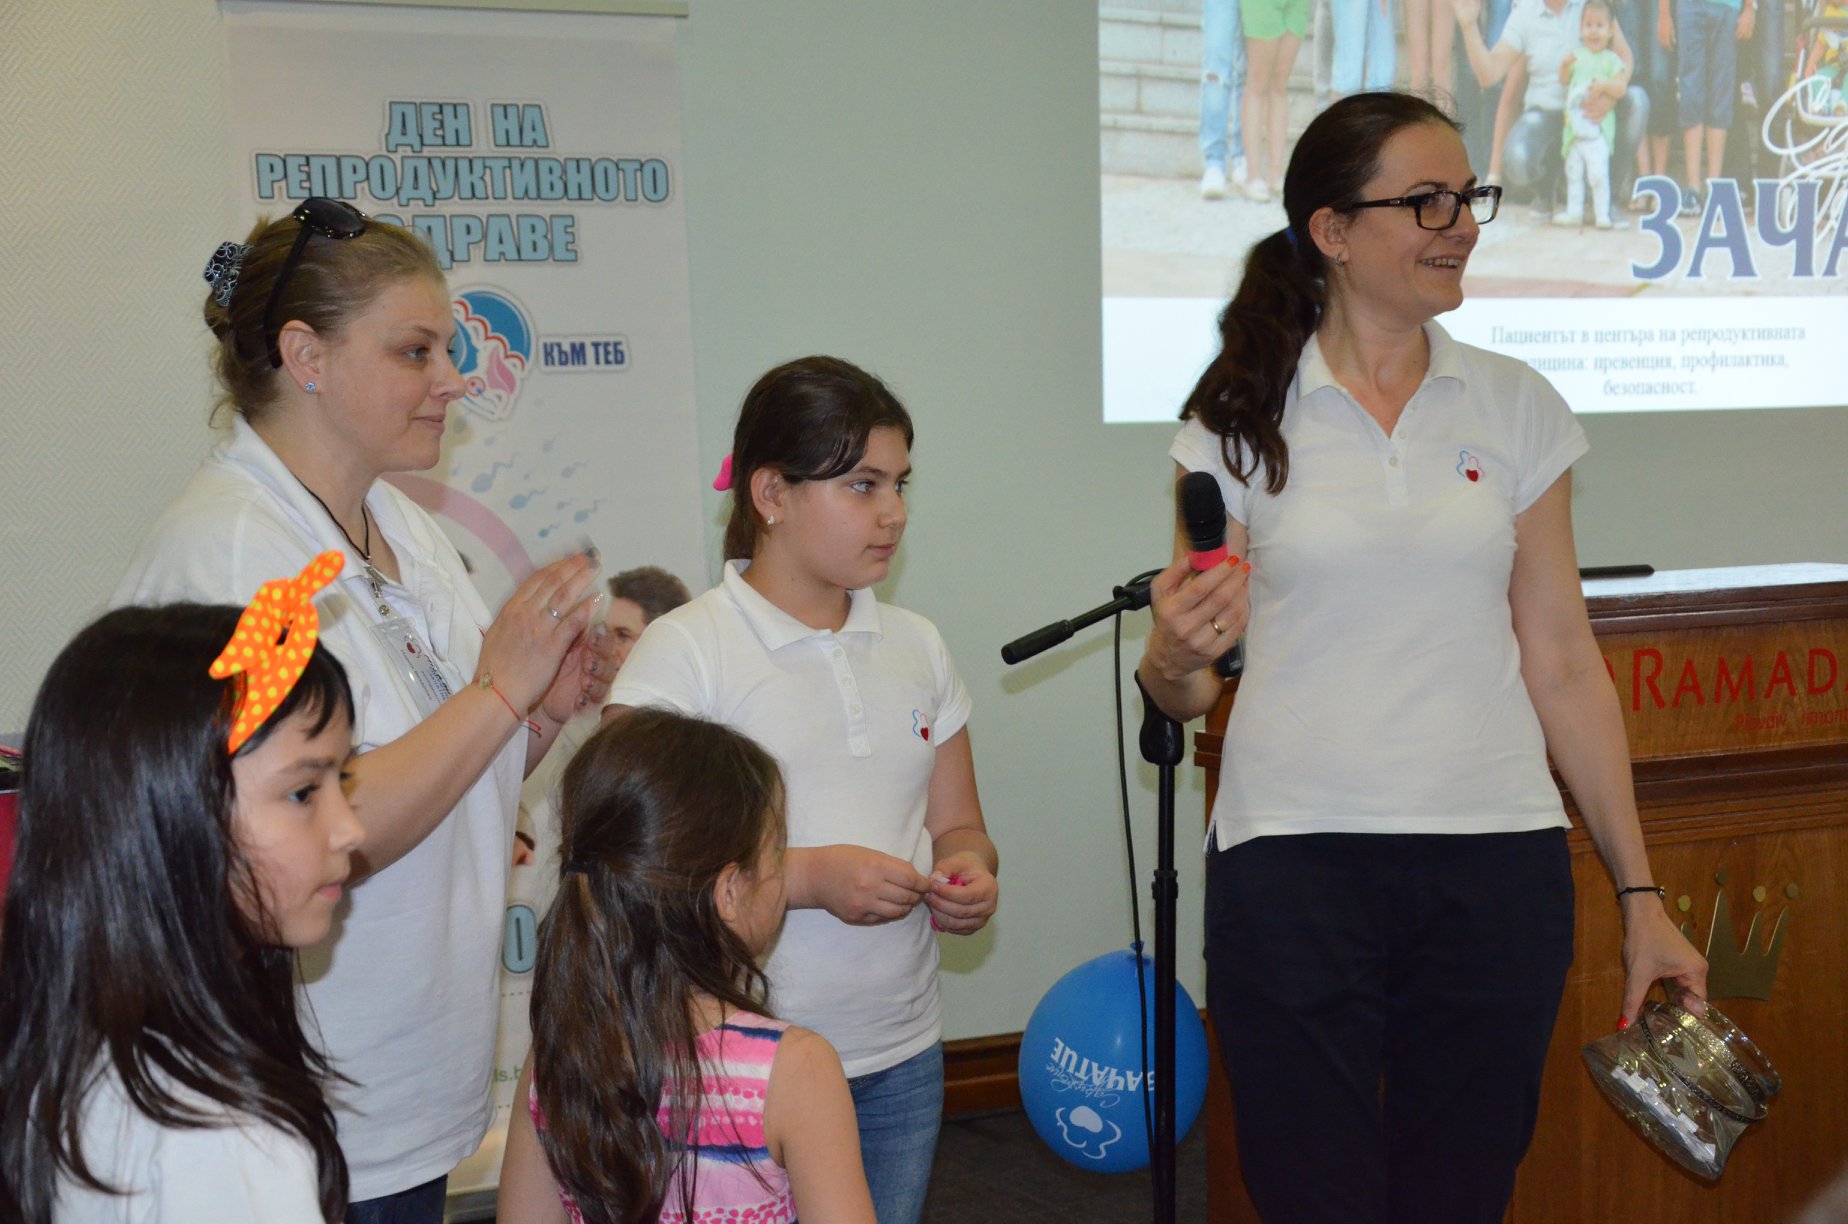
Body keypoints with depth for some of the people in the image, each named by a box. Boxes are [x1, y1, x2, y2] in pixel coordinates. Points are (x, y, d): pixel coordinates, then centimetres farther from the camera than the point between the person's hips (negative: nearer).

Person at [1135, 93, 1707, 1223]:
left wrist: (1640, 894, 8)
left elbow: (1564, 662, 8)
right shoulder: (1243, 420, 1)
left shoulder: (1516, 406, 6)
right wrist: (1173, 656, -19)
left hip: (1496, 863, 2)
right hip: (1293, 863, -1)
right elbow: (1183, 691, 5)